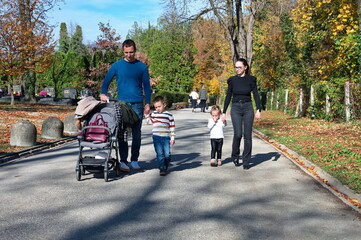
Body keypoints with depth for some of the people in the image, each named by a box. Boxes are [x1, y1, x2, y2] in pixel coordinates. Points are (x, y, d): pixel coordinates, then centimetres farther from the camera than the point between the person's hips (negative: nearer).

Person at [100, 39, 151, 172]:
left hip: (137, 105, 0)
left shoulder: (142, 66, 6)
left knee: (136, 134, 4)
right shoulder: (117, 65, 6)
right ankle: (123, 161, 1)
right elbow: (106, 81, 10)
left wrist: (147, 104, 1)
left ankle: (134, 160, 15)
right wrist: (103, 94, -7)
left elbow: (146, 86, 8)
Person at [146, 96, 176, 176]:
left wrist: (172, 138, 1)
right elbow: (149, 121, 24)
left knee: (167, 154, -3)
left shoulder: (169, 115, 3)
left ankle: (165, 167, 21)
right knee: (159, 153, -5)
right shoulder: (154, 114, 11)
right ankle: (162, 168, 0)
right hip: (156, 137, 1)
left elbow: (172, 127, 5)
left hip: (166, 137, -1)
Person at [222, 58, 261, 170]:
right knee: (238, 134, -13)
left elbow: (256, 95, -1)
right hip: (236, 109, 0)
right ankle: (235, 156, 12)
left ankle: (246, 161, 9)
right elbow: (228, 96, 7)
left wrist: (258, 110, -12)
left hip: (248, 108, 0)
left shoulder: (251, 79, 2)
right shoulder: (232, 80, 4)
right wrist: (224, 112, 6)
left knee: (247, 135, 0)